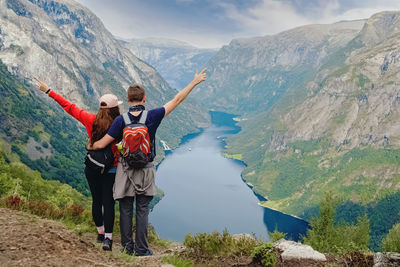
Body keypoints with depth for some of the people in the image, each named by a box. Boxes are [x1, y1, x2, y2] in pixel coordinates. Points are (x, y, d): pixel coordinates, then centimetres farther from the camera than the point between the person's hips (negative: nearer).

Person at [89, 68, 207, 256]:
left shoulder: (121, 120, -10)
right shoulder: (152, 116, -11)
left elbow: (101, 144, -8)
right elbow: (176, 100, -4)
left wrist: (90, 147, 15)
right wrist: (195, 82, 4)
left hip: (126, 170, 0)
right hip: (146, 171, 0)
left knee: (126, 209, 10)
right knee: (142, 210, 7)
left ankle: (127, 246, 18)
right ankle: (141, 249, 12)